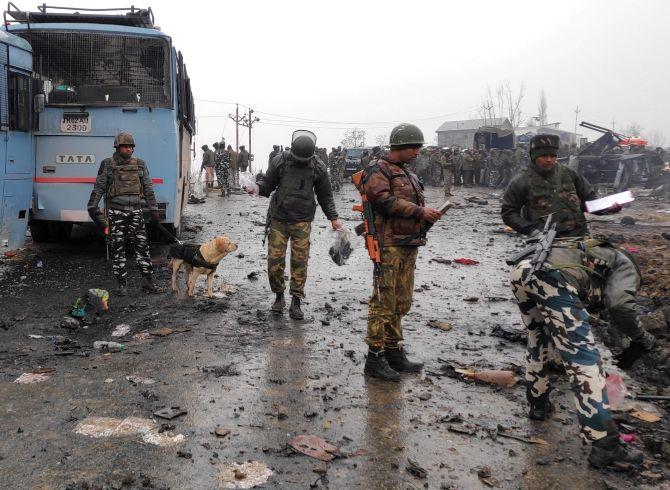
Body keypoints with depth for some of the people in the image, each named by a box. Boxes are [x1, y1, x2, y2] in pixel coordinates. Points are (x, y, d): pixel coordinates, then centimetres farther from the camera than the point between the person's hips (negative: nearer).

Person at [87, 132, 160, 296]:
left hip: (135, 211, 2)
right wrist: (92, 207, -3)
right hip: (115, 211, -1)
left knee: (142, 245, 0)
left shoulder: (140, 164, 10)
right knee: (117, 248, 1)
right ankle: (122, 284, 9)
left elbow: (148, 188, 11)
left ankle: (148, 280, 8)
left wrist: (153, 210, 7)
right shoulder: (107, 164, 4)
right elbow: (98, 188, 4)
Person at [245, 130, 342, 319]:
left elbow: (325, 195, 10)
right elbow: (267, 185, 6)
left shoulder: (318, 167, 0)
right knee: (275, 259, -2)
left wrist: (333, 217, 4)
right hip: (278, 219, 0)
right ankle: (279, 296, 19)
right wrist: (257, 188, -16)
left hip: (302, 222, 0)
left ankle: (296, 302, 9)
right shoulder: (280, 161, -2)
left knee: (299, 261, -2)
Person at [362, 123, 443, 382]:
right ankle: (375, 357, -1)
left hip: (409, 245, 9)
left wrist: (428, 213, 4)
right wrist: (419, 211, -18)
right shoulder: (378, 169, -5)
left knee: (402, 302, 13)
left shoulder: (408, 173, 22)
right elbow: (384, 200, -20)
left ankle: (393, 351, 23)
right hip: (390, 244, -9)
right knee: (384, 302, -7)